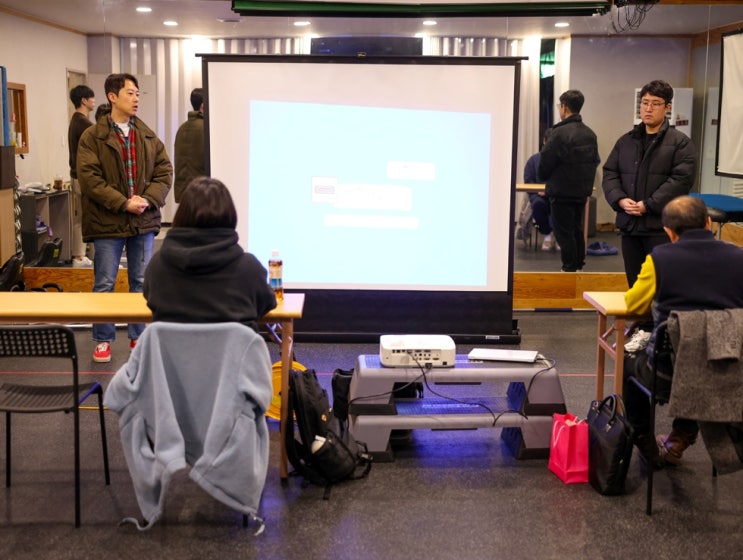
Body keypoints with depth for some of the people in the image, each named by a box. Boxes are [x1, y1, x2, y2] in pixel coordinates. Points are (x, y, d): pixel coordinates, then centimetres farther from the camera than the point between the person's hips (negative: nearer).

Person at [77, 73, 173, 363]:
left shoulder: (148, 136, 8)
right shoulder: (92, 137, -5)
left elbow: (164, 172, 5)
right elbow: (89, 178, -13)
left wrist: (148, 200, -11)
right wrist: (123, 203, -18)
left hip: (144, 221, 4)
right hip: (107, 222, -4)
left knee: (142, 283, 11)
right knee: (104, 284, 5)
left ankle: (139, 337, 24)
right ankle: (103, 340, 17)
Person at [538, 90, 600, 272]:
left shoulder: (560, 133, -18)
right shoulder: (590, 134, 5)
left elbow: (544, 165, -14)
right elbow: (595, 161, 8)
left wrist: (546, 177, 6)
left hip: (562, 193, -7)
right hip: (582, 191, 7)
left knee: (564, 233, 1)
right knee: (577, 230, 18)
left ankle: (569, 268, 4)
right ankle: (579, 265, 26)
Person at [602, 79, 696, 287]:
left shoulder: (680, 142, -2)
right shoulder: (625, 141, 15)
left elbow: (682, 179, -12)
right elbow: (609, 173, 11)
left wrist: (648, 205, -17)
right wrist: (620, 200, -8)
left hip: (662, 226, -5)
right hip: (629, 224, 5)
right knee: (635, 284, 13)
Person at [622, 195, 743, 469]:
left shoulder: (659, 258, -8)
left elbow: (633, 305, 8)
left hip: (668, 376, -3)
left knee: (630, 361, 31)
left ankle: (645, 446, 38)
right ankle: (679, 441, 44)